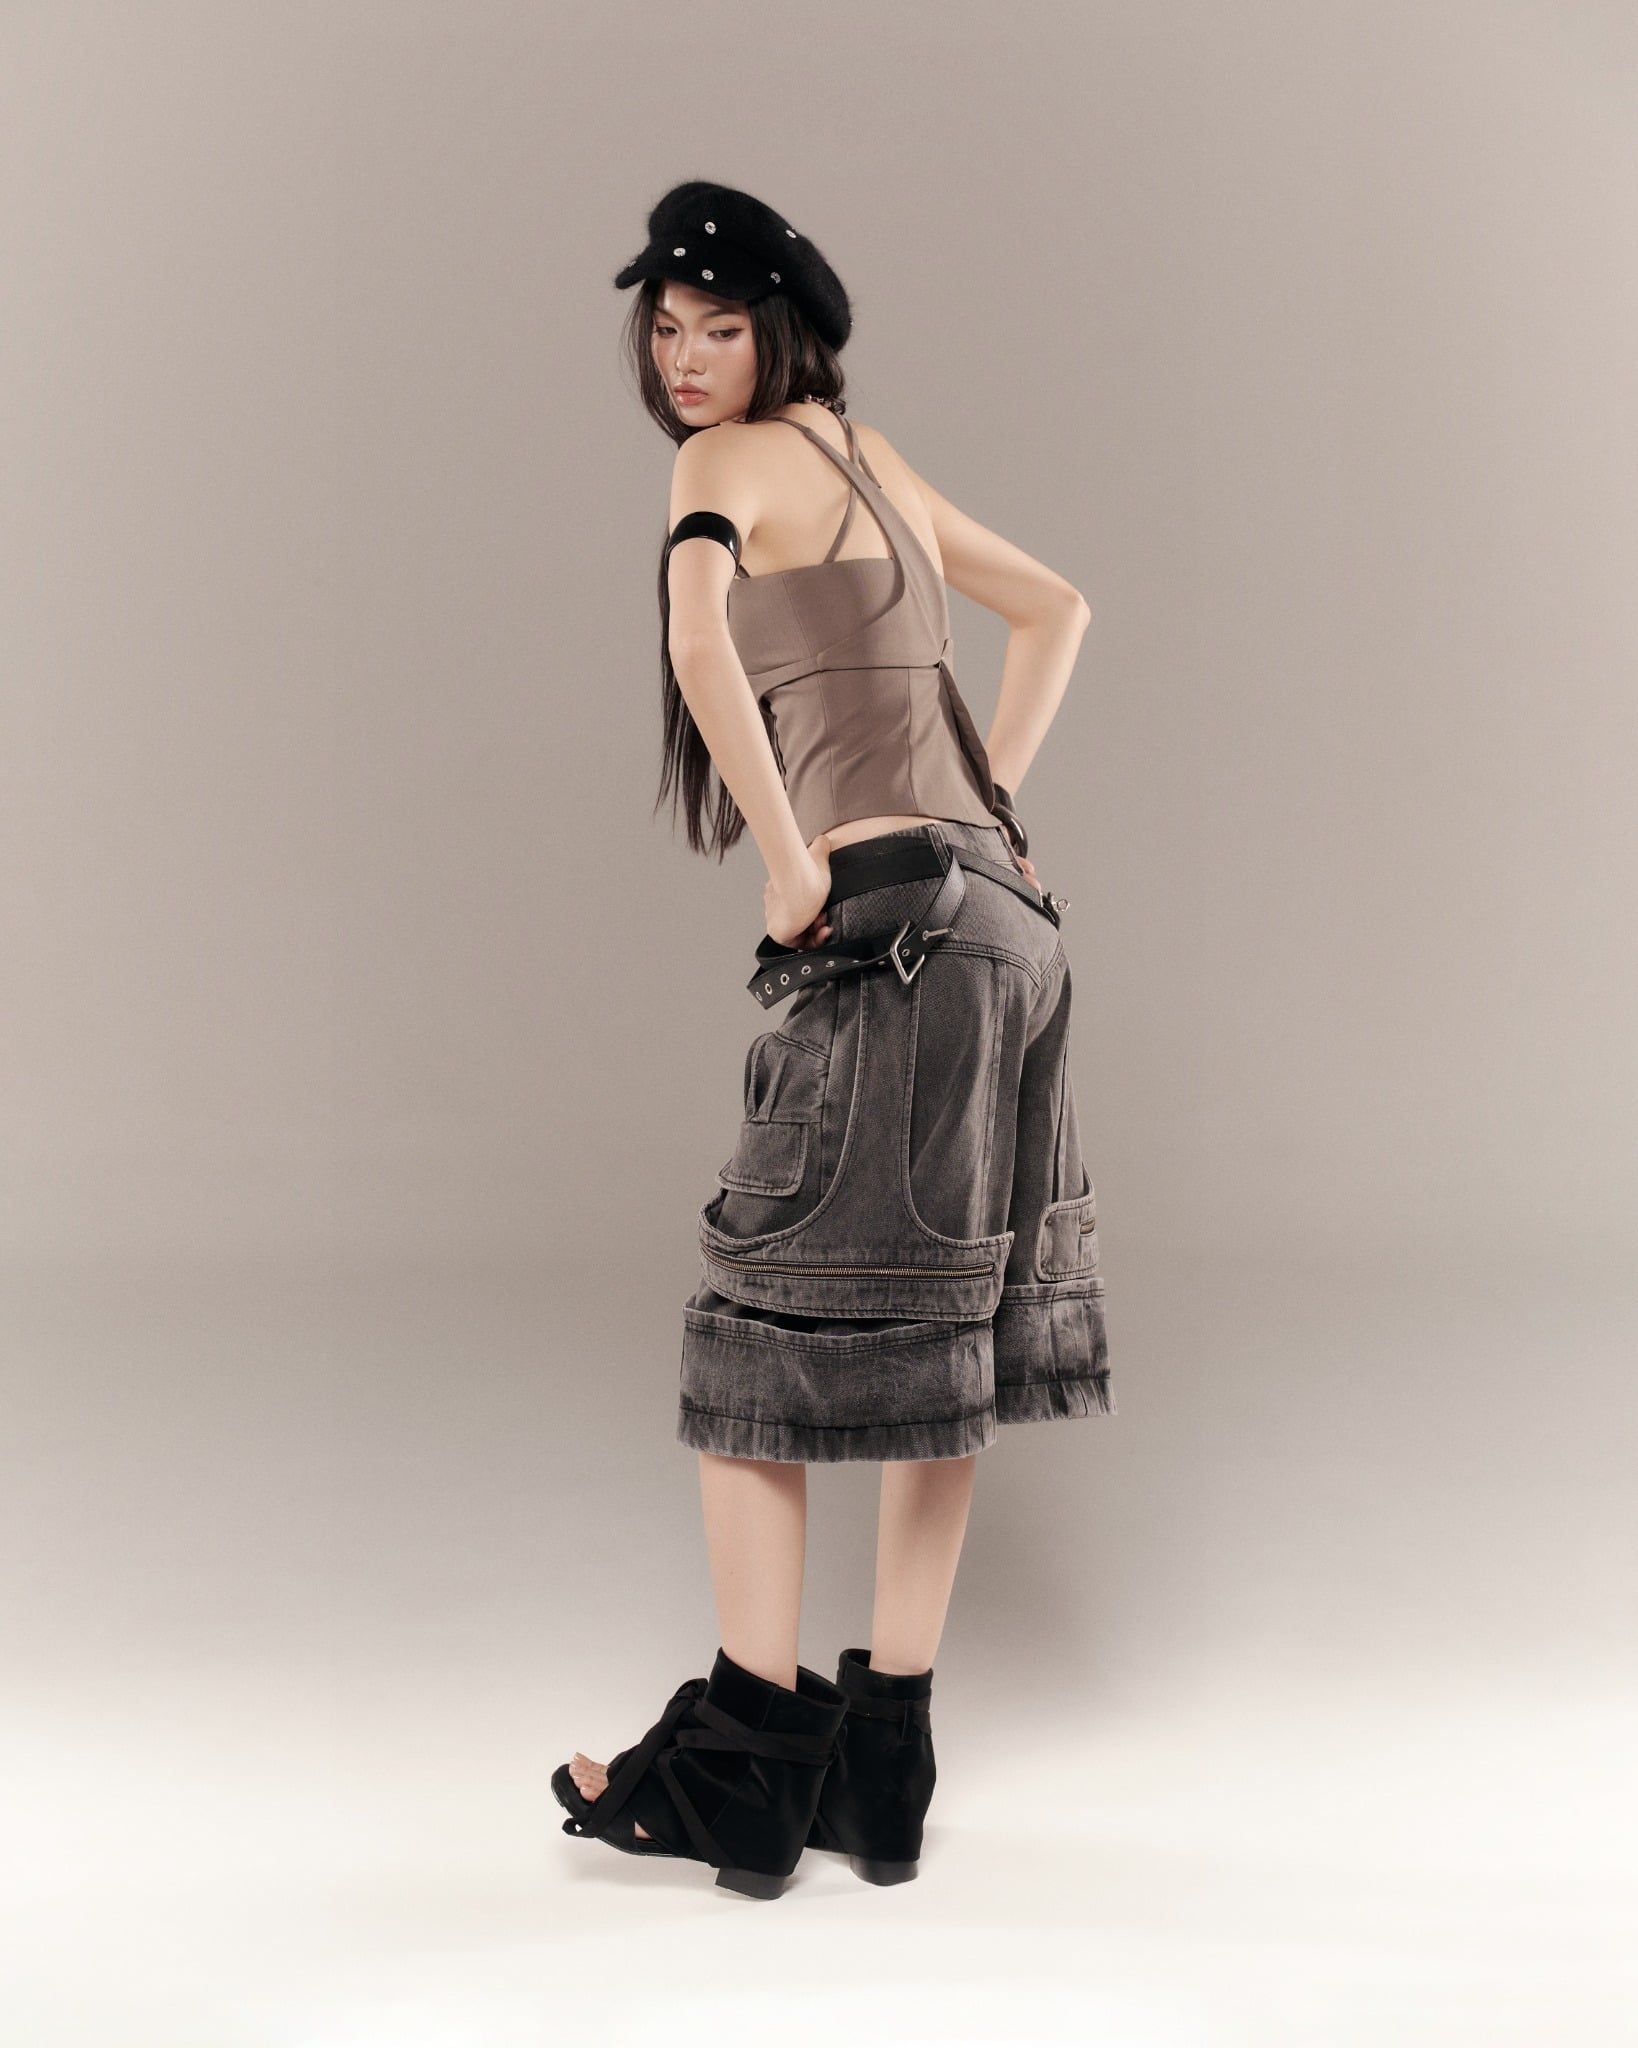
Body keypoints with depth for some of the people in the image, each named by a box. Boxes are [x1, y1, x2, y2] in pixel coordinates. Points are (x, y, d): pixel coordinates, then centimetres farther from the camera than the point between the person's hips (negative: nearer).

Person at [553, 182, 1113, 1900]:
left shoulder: (730, 462, -2)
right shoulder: (874, 458, 22)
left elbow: (699, 640, -23)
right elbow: (1056, 608, 31)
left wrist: (792, 863, -17)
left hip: (889, 922, -8)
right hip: (1001, 912, 9)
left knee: (771, 1333, -1)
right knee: (936, 1340, 9)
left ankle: (740, 1774, 4)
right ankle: (884, 1767, 16)